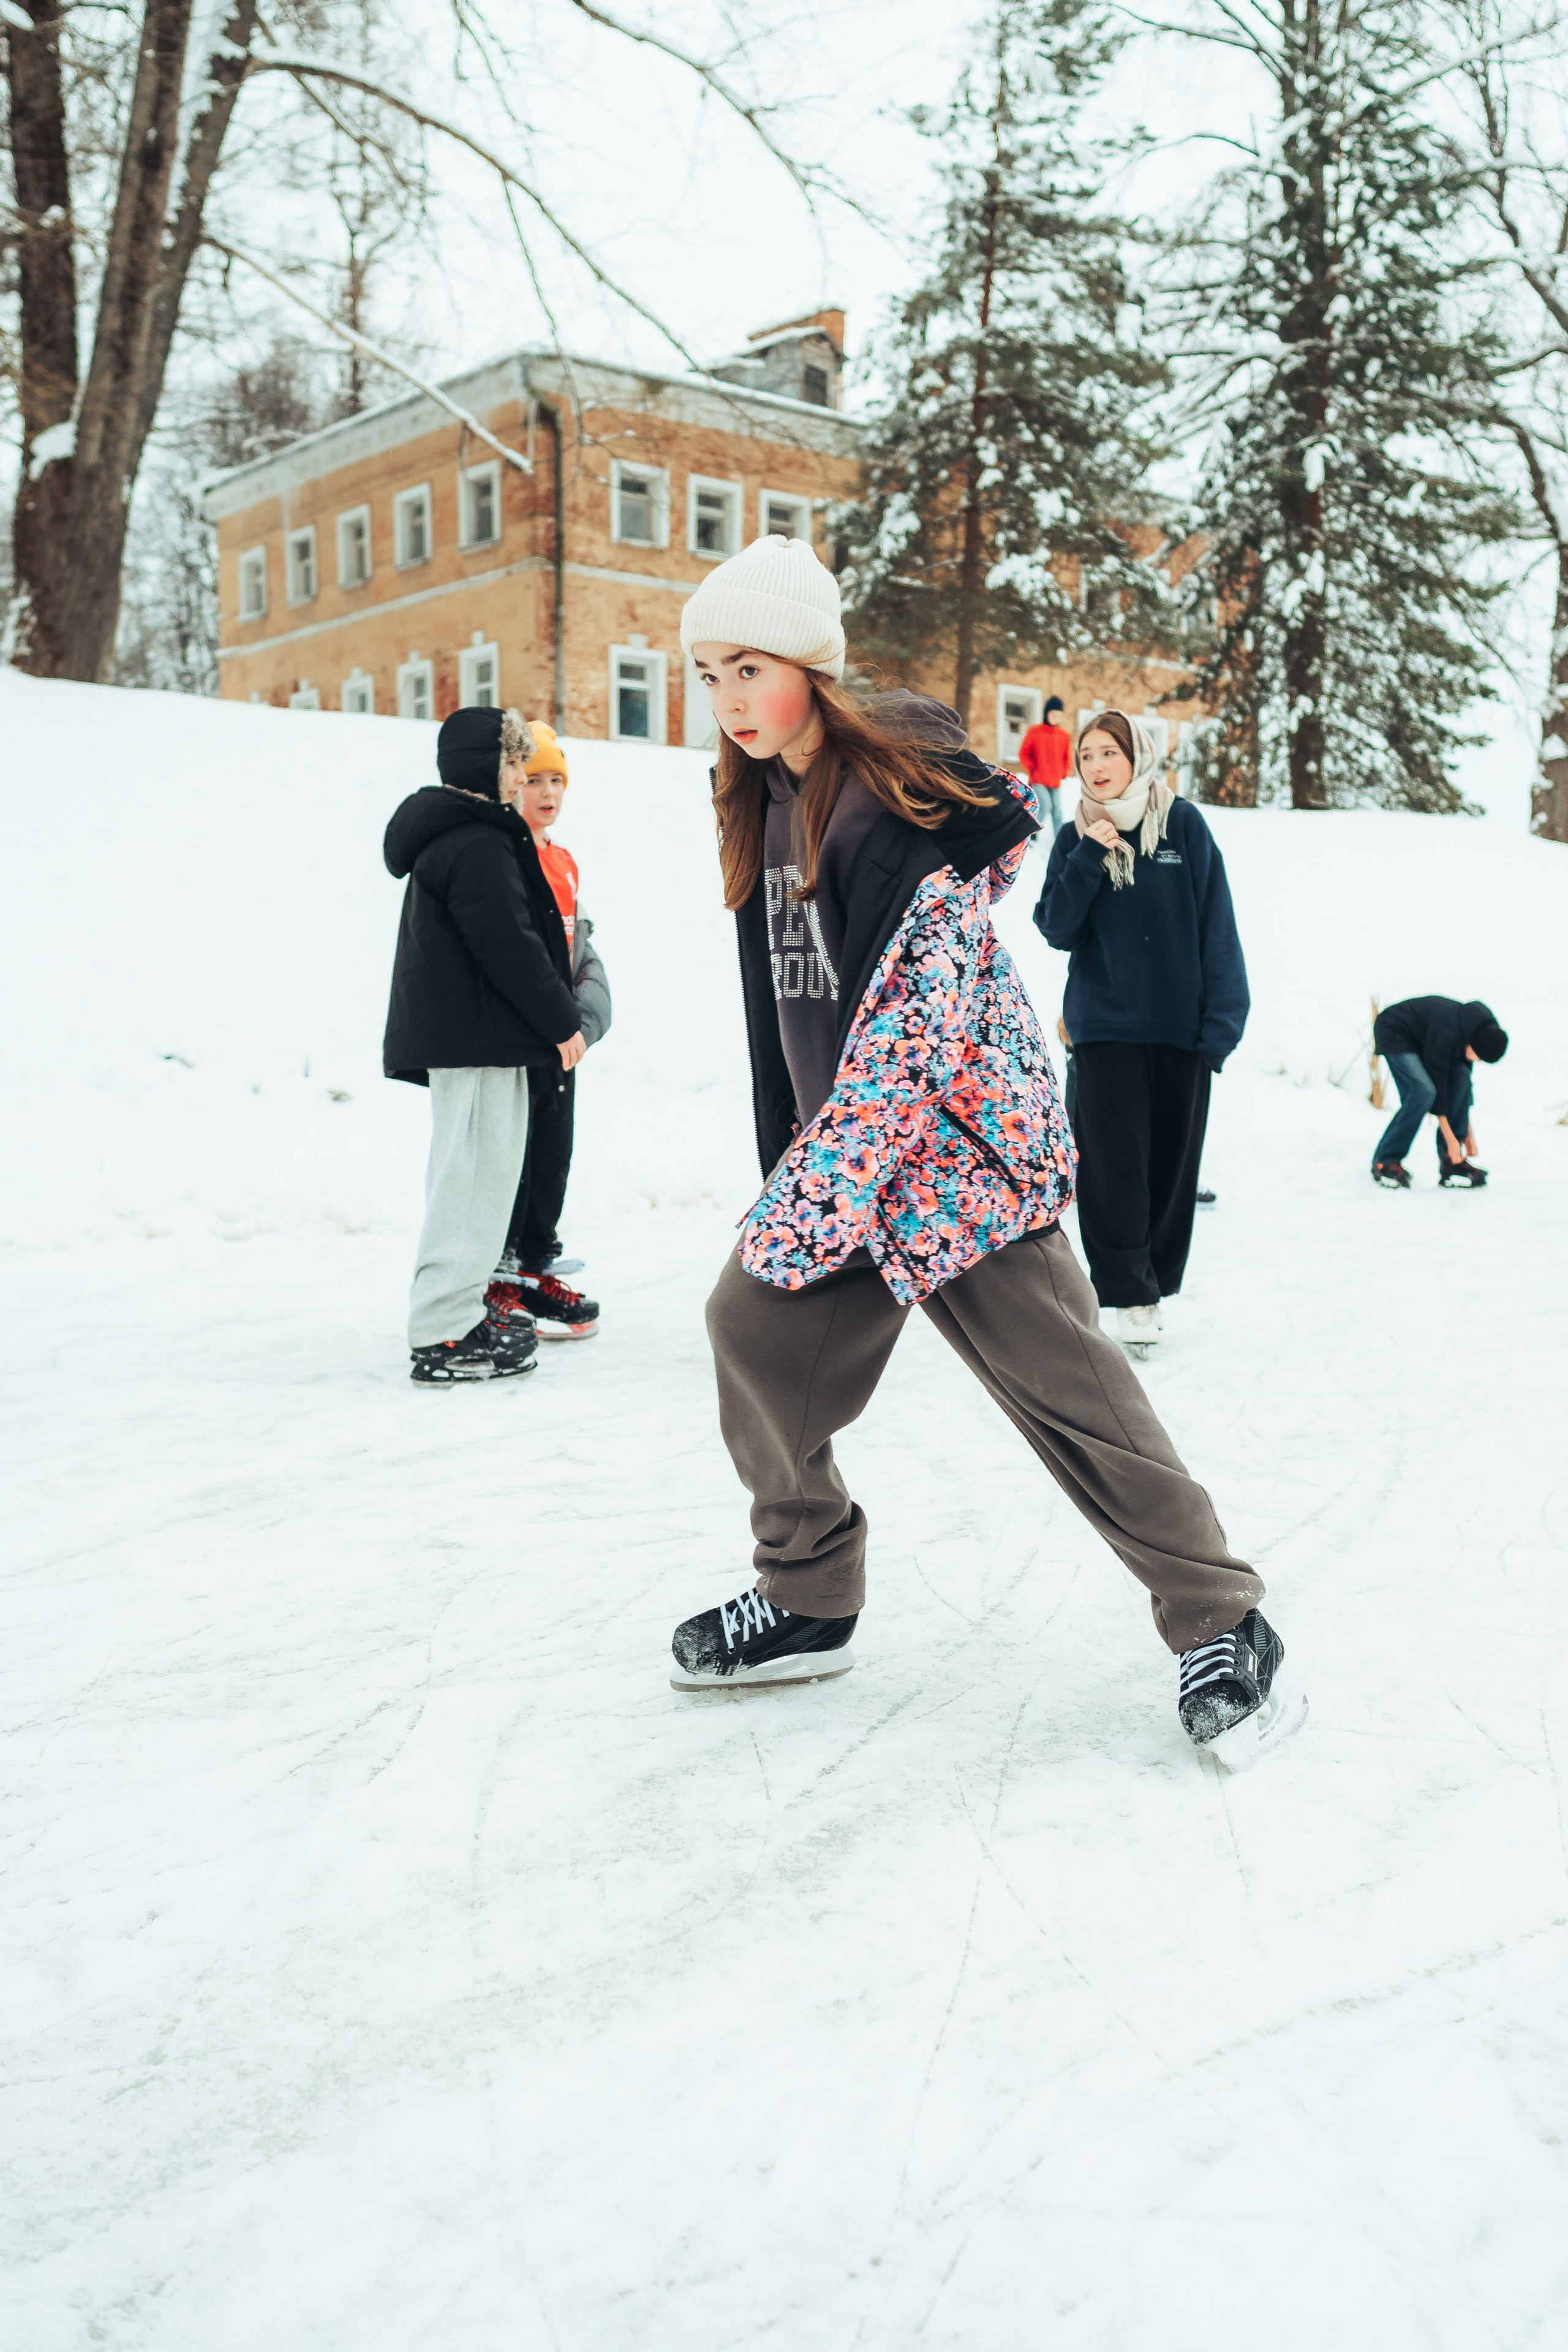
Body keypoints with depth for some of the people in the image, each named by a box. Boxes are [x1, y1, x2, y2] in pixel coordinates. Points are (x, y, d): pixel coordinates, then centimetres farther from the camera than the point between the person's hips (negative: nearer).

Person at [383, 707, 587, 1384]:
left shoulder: (445, 837, 19)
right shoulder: (477, 844, -15)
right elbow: (509, 944, -20)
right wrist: (563, 1021, -12)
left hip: (449, 1032, 11)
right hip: (477, 1037, -11)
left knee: (467, 1174, 17)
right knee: (475, 1173, -9)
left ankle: (457, 1309, 26)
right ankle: (445, 1334, -7)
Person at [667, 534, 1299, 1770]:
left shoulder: (909, 790, -14)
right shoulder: (763, 805, 12)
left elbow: (919, 1015, -20)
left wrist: (819, 1189, -21)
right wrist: (782, 1168, 14)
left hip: (954, 1135, -8)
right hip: (834, 1143, 8)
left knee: (1058, 1372, -9)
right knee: (754, 1318, 4)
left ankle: (1222, 1624, 3)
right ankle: (808, 1601, 20)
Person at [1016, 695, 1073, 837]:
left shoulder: (1064, 735, 7)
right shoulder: (1034, 732, -3)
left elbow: (1067, 756, 17)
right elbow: (1023, 754, 1)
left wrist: (1063, 773, 7)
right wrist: (1032, 770, -6)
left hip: (1056, 783, 4)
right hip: (1038, 781, -4)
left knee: (1057, 812, 2)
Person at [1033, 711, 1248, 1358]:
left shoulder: (1184, 825, 0)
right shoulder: (1075, 838, 6)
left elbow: (1217, 927, -1)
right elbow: (1056, 929, -1)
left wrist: (1222, 1020, -7)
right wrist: (1088, 859, -13)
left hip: (1180, 1023, 0)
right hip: (1106, 1024, 0)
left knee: (1173, 1158, 6)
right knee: (1114, 1163, -7)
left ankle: (1155, 1277, 21)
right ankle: (1131, 1294, -1)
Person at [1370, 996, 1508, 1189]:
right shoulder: (1446, 1032, -36)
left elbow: (1464, 1080, 1)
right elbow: (1437, 1081, -28)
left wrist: (1469, 1134, 3)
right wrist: (1451, 1140, -24)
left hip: (1421, 1036, 8)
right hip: (1393, 1033, -8)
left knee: (1461, 1075, -12)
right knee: (1423, 1091, -26)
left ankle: (1453, 1164, -8)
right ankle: (1385, 1162, -16)